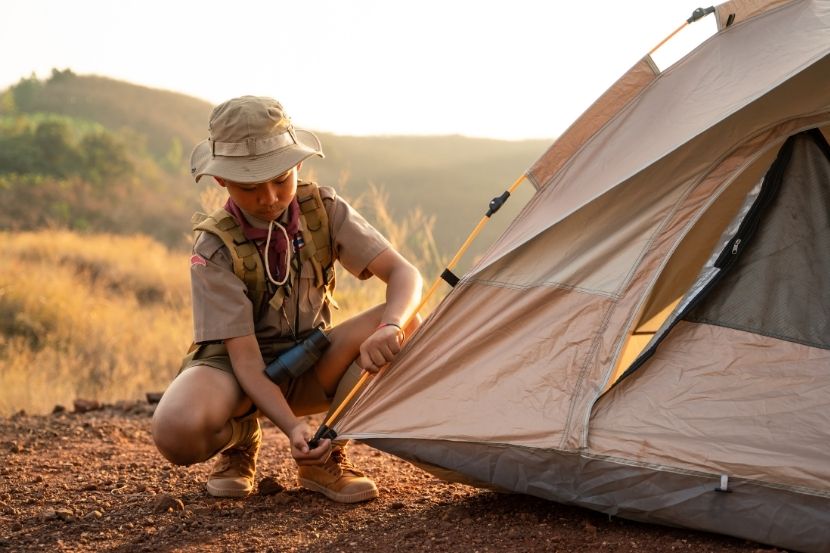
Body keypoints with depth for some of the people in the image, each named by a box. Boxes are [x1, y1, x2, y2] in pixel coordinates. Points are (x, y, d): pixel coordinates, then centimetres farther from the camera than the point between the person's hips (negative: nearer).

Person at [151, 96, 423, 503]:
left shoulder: (323, 210, -13)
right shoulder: (215, 249, -22)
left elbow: (404, 274, -18)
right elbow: (245, 356, -25)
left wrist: (390, 327, -42)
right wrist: (293, 427, -41)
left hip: (305, 368, 4)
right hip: (234, 368, -3)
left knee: (405, 324, -25)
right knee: (176, 433, -38)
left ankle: (324, 459, -13)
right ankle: (240, 440, 1)